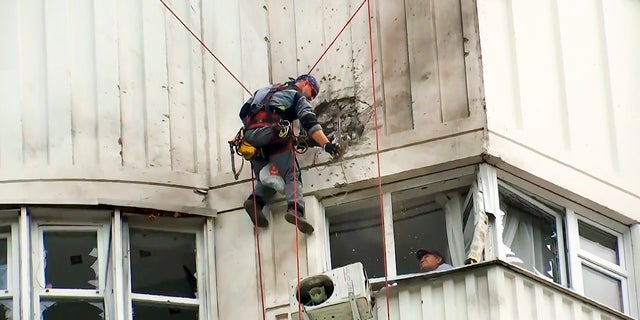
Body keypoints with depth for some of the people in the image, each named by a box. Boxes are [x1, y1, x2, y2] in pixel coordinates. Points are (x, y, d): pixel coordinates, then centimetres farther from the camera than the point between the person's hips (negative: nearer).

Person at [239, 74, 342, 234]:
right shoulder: (298, 96, 16)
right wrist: (326, 144, -14)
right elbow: (310, 123, -3)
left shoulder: (264, 90, 36)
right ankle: (295, 209, -30)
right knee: (292, 176, -5)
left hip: (250, 137, 5)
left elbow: (243, 112, 31)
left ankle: (256, 201, -9)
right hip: (274, 136, -5)